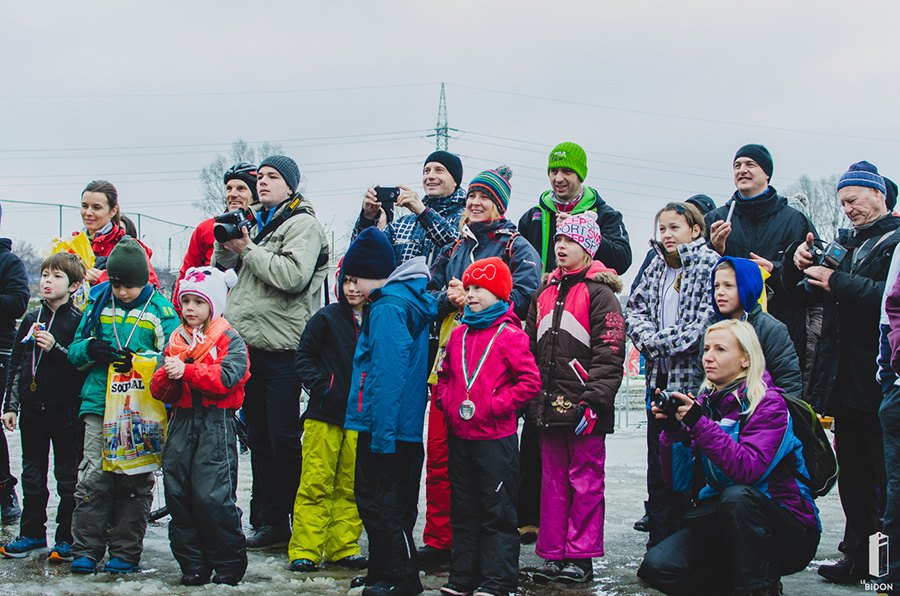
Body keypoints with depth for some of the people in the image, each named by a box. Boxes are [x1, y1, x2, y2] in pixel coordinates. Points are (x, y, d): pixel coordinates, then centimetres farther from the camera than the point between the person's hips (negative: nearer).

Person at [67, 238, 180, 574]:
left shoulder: (159, 309, 2)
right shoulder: (98, 304, 11)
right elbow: (75, 353, 15)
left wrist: (140, 359, -19)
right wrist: (91, 349, -8)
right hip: (99, 404, 2)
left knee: (136, 480, 3)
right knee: (94, 476, -3)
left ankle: (125, 553, 11)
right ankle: (85, 551, 5)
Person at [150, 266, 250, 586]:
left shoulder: (230, 341, 0)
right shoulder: (176, 341, 17)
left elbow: (227, 377, -17)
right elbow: (159, 391, 12)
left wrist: (186, 371, -22)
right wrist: (167, 377, -11)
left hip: (216, 422, -6)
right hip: (182, 421, 6)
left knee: (212, 495, -10)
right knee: (178, 493, 3)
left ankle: (230, 561, 5)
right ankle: (193, 562, 14)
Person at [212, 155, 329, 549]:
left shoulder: (302, 224, -5)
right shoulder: (257, 223, 19)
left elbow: (294, 275, -21)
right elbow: (221, 267, 19)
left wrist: (247, 249, -14)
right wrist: (227, 244, -1)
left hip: (280, 349, -8)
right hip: (248, 344, 8)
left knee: (284, 439, -6)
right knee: (259, 439, 10)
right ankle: (272, 521, 17)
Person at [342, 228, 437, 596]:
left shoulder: (388, 309, -16)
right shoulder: (409, 301, 15)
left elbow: (388, 374, -23)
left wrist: (381, 432, -23)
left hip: (385, 425, -10)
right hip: (407, 427, 10)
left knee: (377, 500, -4)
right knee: (388, 501, 16)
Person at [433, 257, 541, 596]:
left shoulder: (510, 335, -8)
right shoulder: (459, 335, 11)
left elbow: (530, 382, -12)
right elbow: (445, 375, 22)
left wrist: (492, 406, -16)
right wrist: (447, 402, 3)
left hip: (496, 437, -6)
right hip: (460, 436, 6)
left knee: (497, 509, 0)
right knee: (463, 509, 13)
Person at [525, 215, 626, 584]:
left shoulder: (599, 293, -4)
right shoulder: (545, 293, 17)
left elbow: (609, 355, -11)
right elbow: (530, 349, 20)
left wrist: (595, 400, -18)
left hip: (582, 405, -6)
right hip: (550, 404, 6)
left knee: (585, 481, -1)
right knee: (553, 480, 10)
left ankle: (581, 556, 6)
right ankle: (553, 554, 16)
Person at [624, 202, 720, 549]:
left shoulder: (710, 265, -6)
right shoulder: (657, 267, 15)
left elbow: (708, 319, -15)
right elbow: (635, 309, 12)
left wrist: (665, 342, -14)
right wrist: (650, 340, -7)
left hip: (693, 376, -6)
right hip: (659, 378, 6)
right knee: (658, 465, 9)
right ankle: (659, 545, 16)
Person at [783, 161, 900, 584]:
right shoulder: (845, 242, 17)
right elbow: (797, 286, 20)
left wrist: (836, 282, -20)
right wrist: (799, 260, 0)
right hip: (844, 381, 7)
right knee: (852, 474, 12)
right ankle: (858, 557, 19)